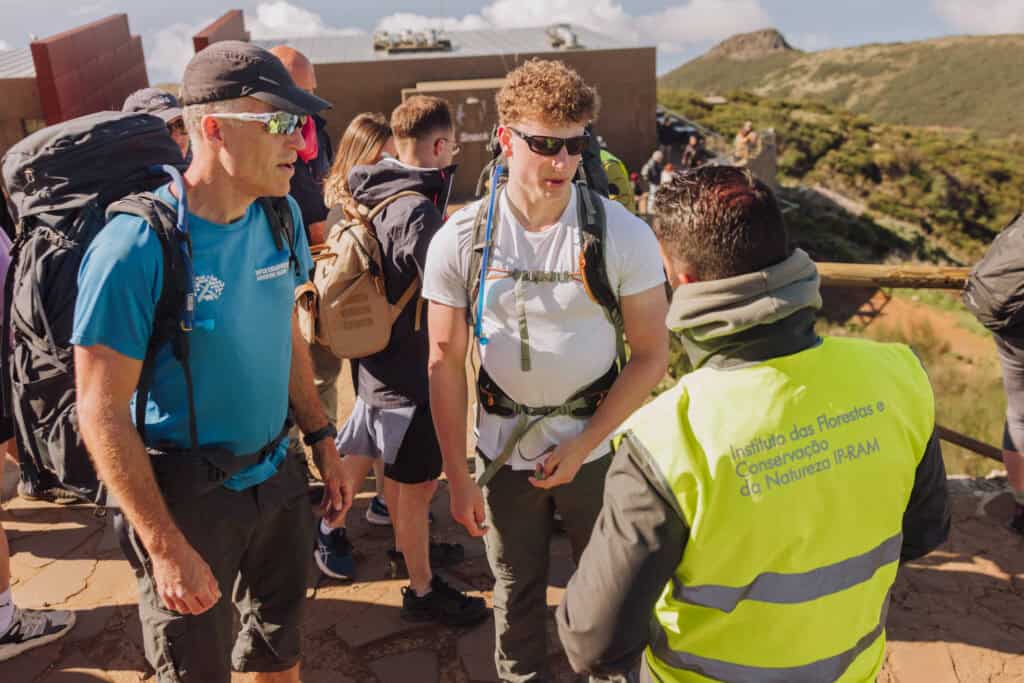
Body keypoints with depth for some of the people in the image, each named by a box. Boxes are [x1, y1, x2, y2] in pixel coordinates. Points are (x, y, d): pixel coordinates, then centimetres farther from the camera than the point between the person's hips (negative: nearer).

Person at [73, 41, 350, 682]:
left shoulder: (281, 215, -4)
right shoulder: (137, 247, -23)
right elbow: (102, 414, -19)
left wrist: (324, 445, 9)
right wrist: (165, 548, -17)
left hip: (277, 476, 6)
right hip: (187, 495, -5)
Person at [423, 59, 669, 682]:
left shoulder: (623, 233, -13)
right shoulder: (460, 240, -10)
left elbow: (652, 355, -8)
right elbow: (446, 362, -5)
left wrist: (581, 447, -13)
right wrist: (457, 475, -4)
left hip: (597, 442, 0)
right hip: (503, 447, 1)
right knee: (517, 590, 18)